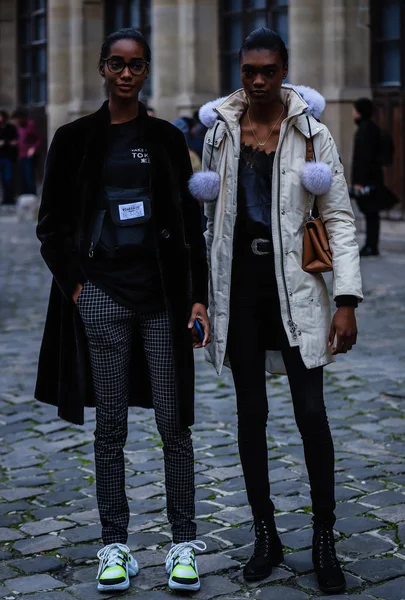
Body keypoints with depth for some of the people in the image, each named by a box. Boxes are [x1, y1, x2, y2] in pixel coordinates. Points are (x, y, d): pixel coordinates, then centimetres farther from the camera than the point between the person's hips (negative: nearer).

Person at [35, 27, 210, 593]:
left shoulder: (167, 138, 7)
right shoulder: (74, 139, 6)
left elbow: (192, 225, 7)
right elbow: (52, 224, 10)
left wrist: (198, 297, -1)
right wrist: (74, 283, -1)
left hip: (162, 294, 0)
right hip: (103, 294, 0)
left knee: (174, 424, 0)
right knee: (110, 428, 4)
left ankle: (184, 545, 9)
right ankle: (115, 547, 12)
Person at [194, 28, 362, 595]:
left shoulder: (312, 133, -3)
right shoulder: (219, 133, 5)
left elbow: (340, 217, -4)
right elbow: (211, 216, 12)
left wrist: (347, 299, -12)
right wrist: (200, 292, 9)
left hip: (293, 282, -2)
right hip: (239, 281, 3)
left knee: (311, 411, -4)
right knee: (251, 413, 8)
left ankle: (325, 541, 10)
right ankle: (266, 536, 20)